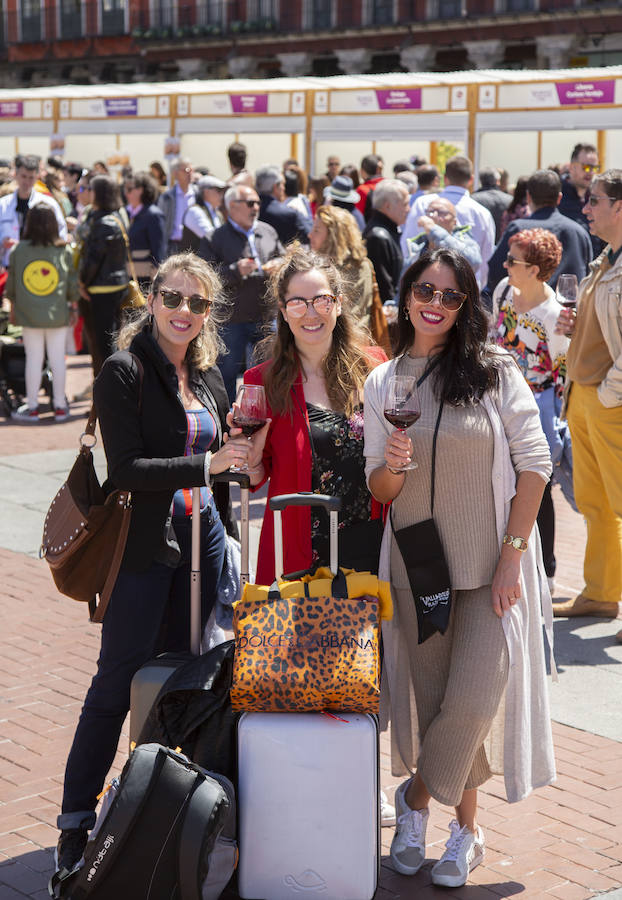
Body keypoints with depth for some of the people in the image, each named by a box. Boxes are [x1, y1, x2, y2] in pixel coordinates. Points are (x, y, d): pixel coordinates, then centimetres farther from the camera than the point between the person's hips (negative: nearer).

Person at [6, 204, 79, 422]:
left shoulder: (18, 250, -5)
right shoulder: (64, 251, -5)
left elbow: (11, 280, 4)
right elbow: (73, 281, 1)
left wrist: (13, 306, 17)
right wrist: (73, 306, 15)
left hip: (29, 314, 0)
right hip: (58, 314, 0)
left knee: (33, 359, 6)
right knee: (57, 359, 8)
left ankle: (32, 407, 12)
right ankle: (60, 406, 16)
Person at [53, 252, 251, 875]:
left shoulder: (207, 376, 11)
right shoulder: (125, 372, -9)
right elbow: (126, 468, -17)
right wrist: (206, 464, -22)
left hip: (202, 541, 6)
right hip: (144, 544, -6)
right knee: (117, 683, -4)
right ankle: (76, 825, 6)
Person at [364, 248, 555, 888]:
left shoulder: (496, 371, -4)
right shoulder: (382, 384, 4)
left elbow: (534, 464, -5)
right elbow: (379, 491, 6)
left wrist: (511, 557, -10)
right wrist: (392, 464, -17)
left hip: (489, 566, -2)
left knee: (473, 697, -8)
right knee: (427, 696, 6)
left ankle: (416, 798, 20)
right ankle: (465, 827, 29)